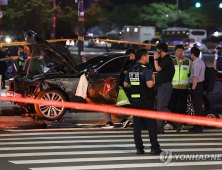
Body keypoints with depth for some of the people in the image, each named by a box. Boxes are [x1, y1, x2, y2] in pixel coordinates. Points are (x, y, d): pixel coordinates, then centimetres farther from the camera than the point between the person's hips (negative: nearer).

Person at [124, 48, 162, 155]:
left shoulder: (130, 70, 8)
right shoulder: (145, 70, -13)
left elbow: (125, 84, 15)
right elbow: (149, 85, -23)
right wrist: (153, 79, -4)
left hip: (134, 101, 6)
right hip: (145, 101, -6)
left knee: (137, 125, 7)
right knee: (151, 124, 0)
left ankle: (139, 148, 6)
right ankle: (154, 148, -2)